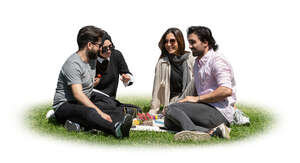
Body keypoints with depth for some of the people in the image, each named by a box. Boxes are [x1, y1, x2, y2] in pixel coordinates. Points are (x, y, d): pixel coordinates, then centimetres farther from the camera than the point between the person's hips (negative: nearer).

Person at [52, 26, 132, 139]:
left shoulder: (92, 58, 11)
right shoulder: (73, 64, -18)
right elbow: (78, 94, -29)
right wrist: (100, 113, -35)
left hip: (86, 102, 9)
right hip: (64, 106, -9)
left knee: (117, 111, -16)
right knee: (88, 112, -41)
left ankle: (78, 123, -38)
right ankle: (116, 129, -69)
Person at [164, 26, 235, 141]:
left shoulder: (217, 60, -7)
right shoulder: (197, 63, 22)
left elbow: (226, 91, -21)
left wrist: (197, 99, -16)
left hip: (220, 112, -10)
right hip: (206, 108, 10)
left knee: (172, 109, -19)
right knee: (169, 122, -6)